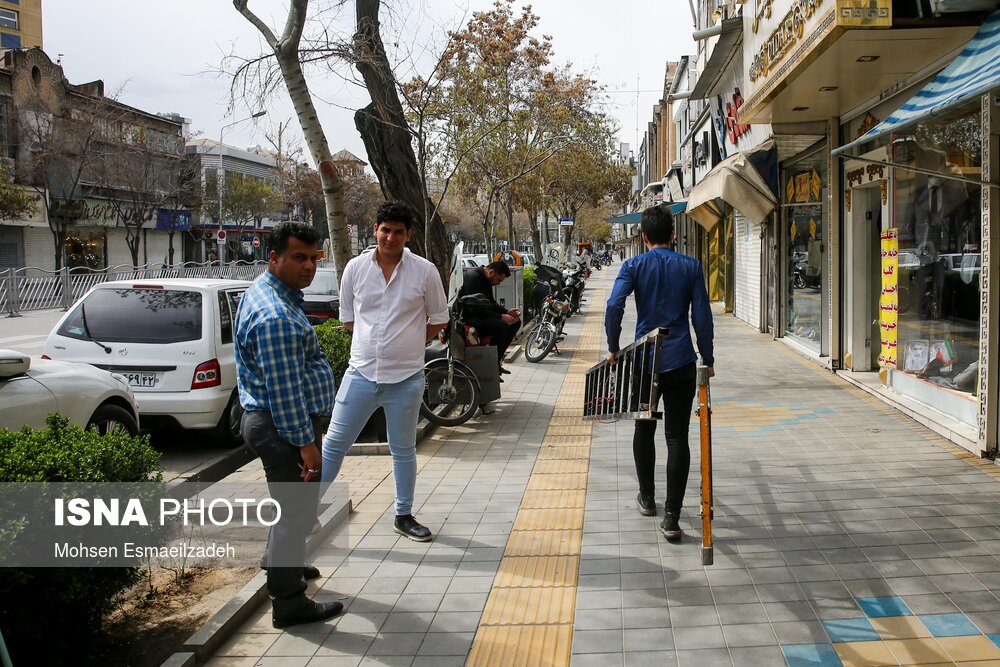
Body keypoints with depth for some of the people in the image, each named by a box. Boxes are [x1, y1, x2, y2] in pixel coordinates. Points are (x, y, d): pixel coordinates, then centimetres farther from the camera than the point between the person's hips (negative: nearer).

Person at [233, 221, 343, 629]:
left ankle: (283, 562, 47)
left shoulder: (270, 293, 10)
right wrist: (305, 442, -23)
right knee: (296, 509, -1)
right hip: (284, 427, -11)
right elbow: (284, 389, -27)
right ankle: (289, 604, 10)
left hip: (273, 421, 11)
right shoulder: (275, 315, -26)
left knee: (293, 504, 27)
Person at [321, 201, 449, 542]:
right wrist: (376, 343, 6)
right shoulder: (355, 268, 0)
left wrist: (407, 343, 3)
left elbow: (439, 320, 5)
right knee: (333, 444, 6)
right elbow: (348, 317, 11)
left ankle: (404, 516, 27)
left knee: (403, 450, 13)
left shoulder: (424, 271, -5)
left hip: (406, 377, -1)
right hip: (361, 373, 1)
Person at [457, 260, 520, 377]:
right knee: (502, 326, -30)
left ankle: (498, 360, 5)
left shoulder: (486, 279, 9)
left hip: (480, 314, 10)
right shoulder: (473, 277, -21)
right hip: (467, 317, -10)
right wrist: (501, 316, -25)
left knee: (515, 322, 5)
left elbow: (491, 302, 18)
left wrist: (507, 312, 1)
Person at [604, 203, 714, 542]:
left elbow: (614, 305, -14)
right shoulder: (691, 267, 2)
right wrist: (708, 359, 9)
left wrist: (613, 348, -3)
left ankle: (647, 499, 32)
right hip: (680, 361, 0)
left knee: (644, 429, 19)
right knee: (677, 436, 1)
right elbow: (702, 317, -1)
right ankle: (671, 518, -3)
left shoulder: (633, 266, 0)